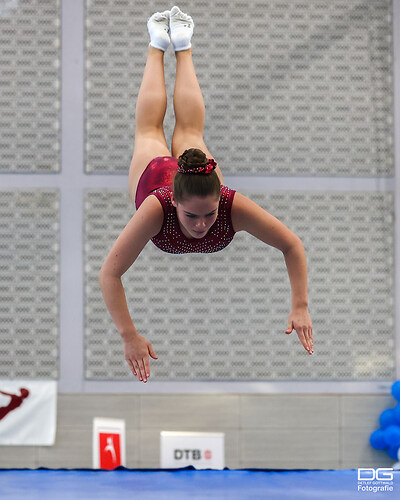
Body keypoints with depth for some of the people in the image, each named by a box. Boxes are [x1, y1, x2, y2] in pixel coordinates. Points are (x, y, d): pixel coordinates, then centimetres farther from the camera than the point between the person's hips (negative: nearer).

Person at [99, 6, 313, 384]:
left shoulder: (233, 205, -47)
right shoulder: (157, 206, -51)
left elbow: (293, 246, -37)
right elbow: (109, 273, -50)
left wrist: (300, 308, -47)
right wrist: (128, 335, -60)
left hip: (200, 178, 1)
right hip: (155, 174, -1)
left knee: (190, 131, 35)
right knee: (149, 131, 33)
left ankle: (182, 45, 59)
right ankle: (158, 45, 58)